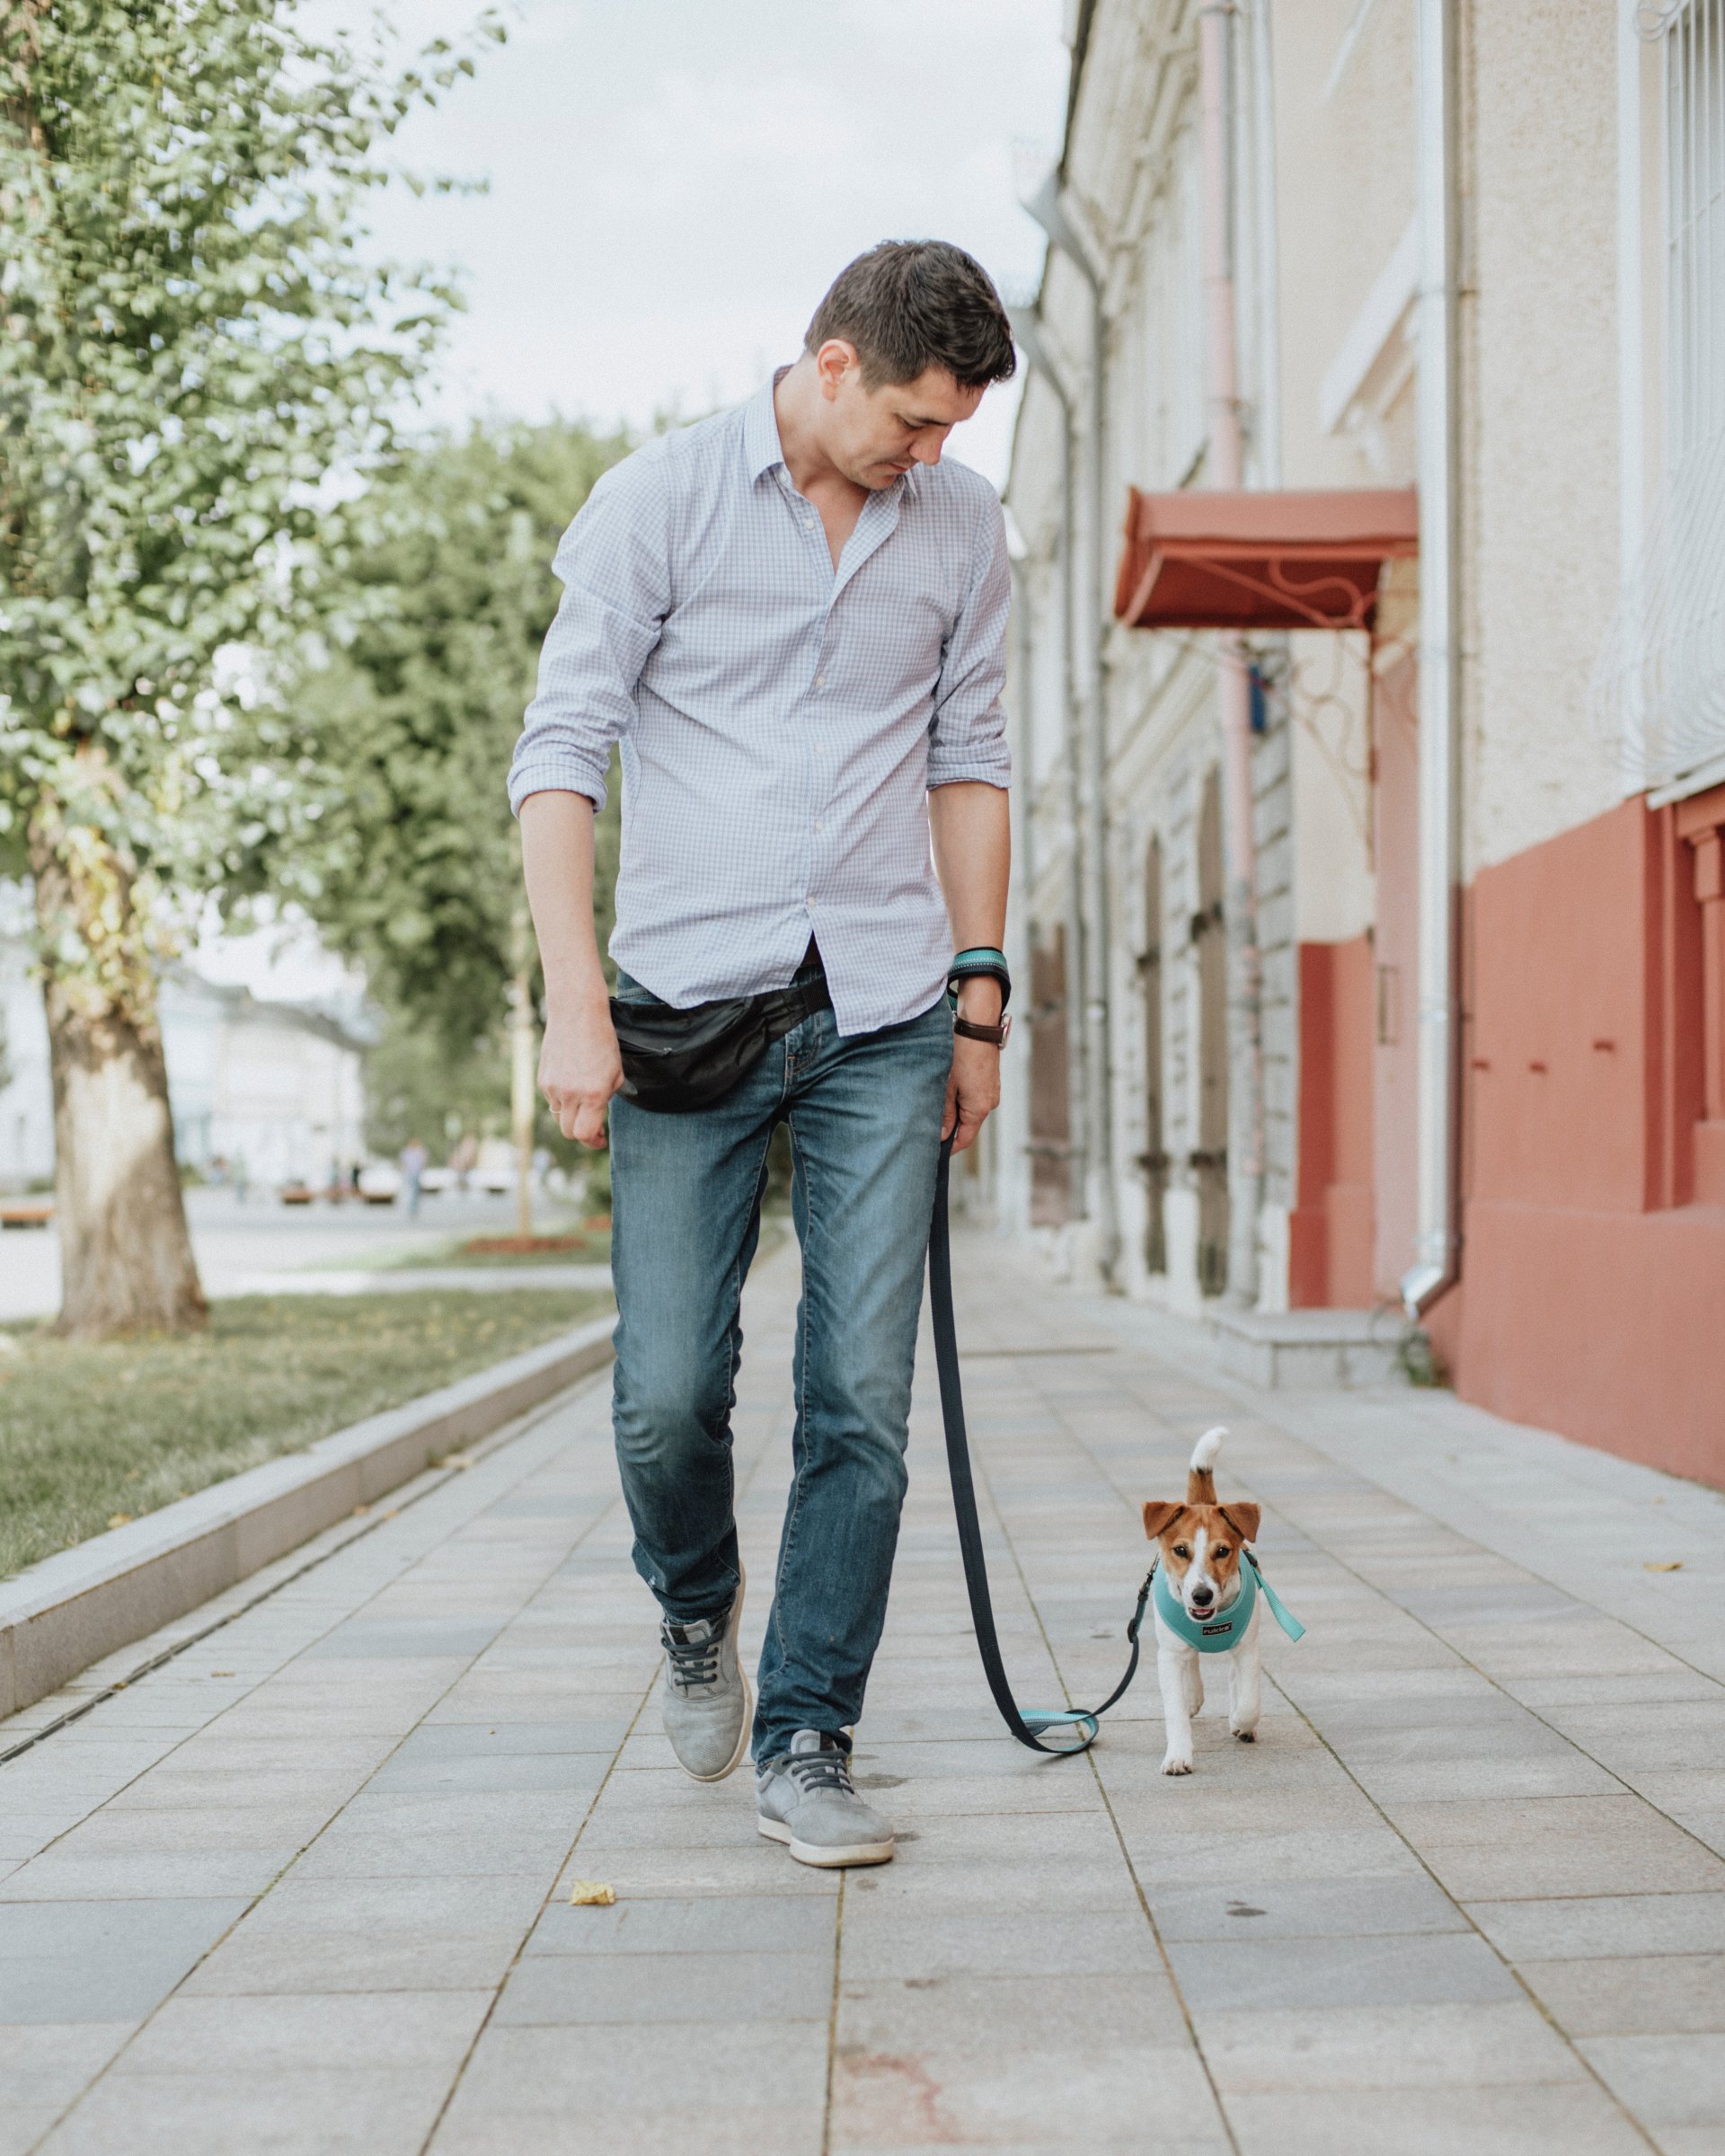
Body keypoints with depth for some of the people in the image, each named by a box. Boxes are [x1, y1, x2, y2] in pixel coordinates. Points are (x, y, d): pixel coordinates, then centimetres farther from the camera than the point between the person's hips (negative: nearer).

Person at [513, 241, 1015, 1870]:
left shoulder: (961, 527, 10)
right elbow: (561, 748, -4)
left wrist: (980, 1001, 13)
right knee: (667, 1393, -3)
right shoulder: (660, 499, -2)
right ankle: (696, 1610, 29)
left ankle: (805, 1744, 10)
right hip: (692, 1003, -2)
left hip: (883, 1019, 3)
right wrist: (576, 1002, -12)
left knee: (862, 1401, -2)